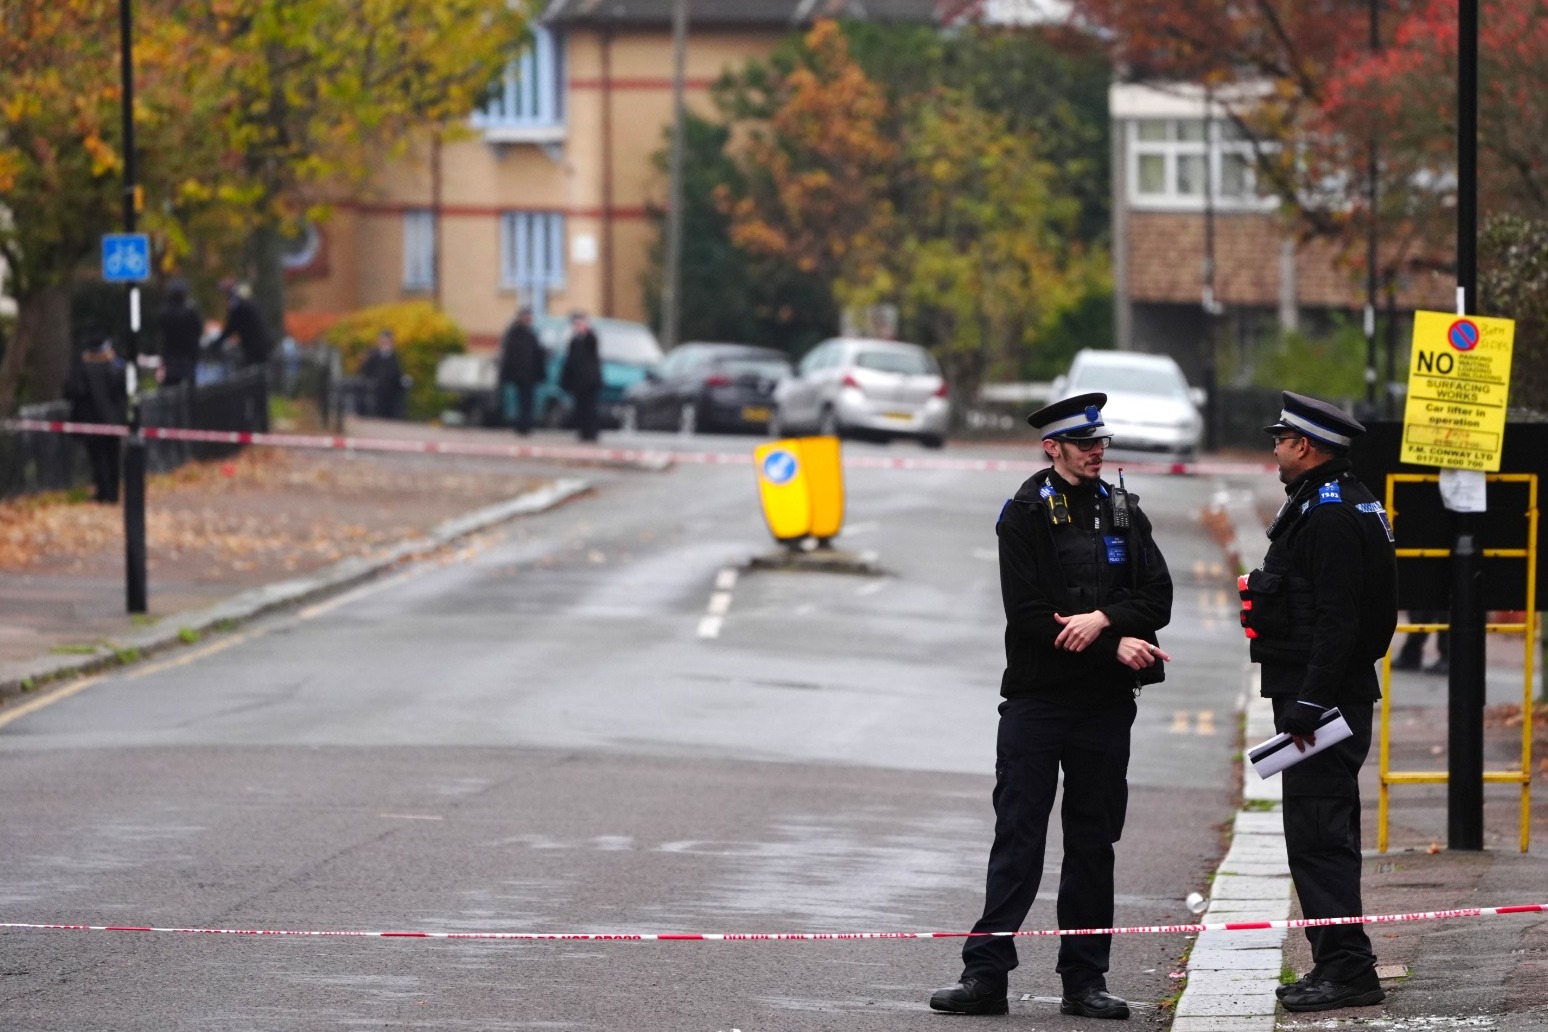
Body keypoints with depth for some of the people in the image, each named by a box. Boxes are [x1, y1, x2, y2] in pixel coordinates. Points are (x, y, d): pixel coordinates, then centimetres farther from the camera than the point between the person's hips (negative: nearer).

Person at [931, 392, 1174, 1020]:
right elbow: (1028, 613, -11)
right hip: (1036, 701, -4)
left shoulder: (1124, 513, 11)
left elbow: (1158, 598, 2)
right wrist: (1116, 647, -14)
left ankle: (1085, 980, 11)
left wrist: (1103, 618, -17)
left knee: (1093, 843, 6)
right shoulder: (1026, 515, -3)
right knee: (1017, 841, -4)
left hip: (1105, 706, 4)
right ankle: (986, 974, -3)